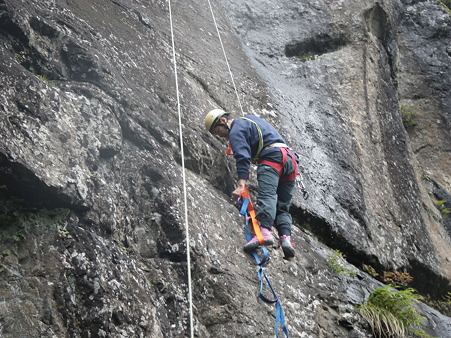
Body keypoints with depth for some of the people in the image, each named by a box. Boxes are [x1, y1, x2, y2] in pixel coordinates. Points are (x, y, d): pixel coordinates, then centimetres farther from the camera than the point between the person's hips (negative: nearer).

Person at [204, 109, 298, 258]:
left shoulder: (236, 131, 1)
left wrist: (240, 185, -22)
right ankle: (286, 238, -15)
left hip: (272, 157, -9)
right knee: (283, 206, 3)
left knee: (266, 195, -27)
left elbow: (243, 158, -14)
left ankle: (265, 231, -46)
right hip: (290, 158, 9)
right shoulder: (248, 119, 30)